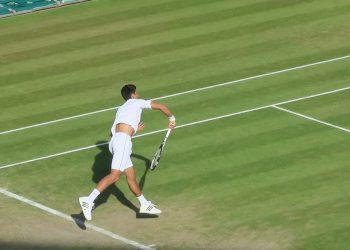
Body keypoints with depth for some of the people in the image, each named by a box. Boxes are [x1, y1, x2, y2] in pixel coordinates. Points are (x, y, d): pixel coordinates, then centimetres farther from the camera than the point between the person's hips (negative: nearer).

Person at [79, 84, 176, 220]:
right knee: (115, 175, -20)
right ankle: (89, 200, -33)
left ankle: (145, 205, 26)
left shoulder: (120, 109, 29)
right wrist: (171, 118, 33)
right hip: (123, 141, -9)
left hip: (114, 140, 9)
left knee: (131, 175, 16)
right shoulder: (138, 102, 12)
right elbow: (161, 107, 15)